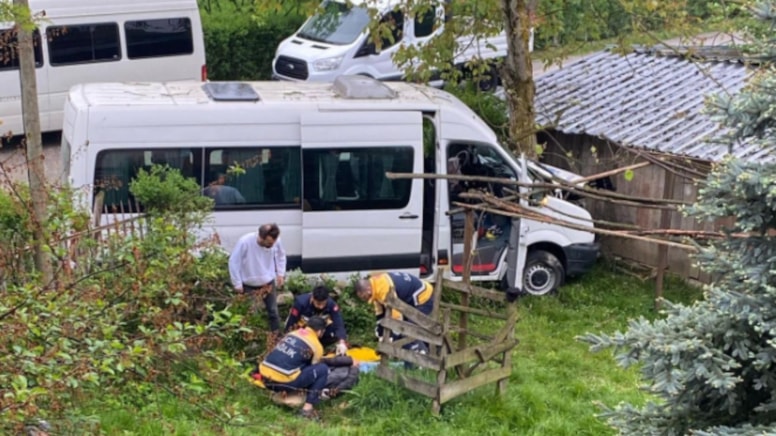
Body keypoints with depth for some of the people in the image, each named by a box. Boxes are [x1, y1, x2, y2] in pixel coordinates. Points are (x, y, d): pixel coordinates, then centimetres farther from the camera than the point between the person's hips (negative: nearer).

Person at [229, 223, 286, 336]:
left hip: (269, 283, 3)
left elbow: (281, 256, 4)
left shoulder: (276, 241, -20)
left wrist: (280, 273, 0)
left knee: (273, 311, 16)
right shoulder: (244, 242, -31)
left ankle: (276, 337, 34)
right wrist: (237, 284, -14)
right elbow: (234, 262, -19)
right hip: (250, 286, -3)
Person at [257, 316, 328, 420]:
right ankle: (308, 407, -2)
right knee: (323, 369, 5)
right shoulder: (316, 346, 4)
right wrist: (319, 388, 35)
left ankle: (279, 393, 17)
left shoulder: (291, 334, 20)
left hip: (265, 379, 7)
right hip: (283, 382, -7)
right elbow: (313, 369, 14)